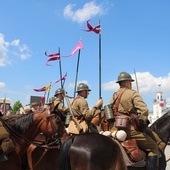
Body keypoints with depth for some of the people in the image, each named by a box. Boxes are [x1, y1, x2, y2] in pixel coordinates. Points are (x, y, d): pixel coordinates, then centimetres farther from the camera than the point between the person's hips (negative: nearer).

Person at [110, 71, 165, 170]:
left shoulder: (114, 95, 14)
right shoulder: (133, 93, -6)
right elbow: (144, 110, -19)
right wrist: (142, 123, -5)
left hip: (116, 128, 7)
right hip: (130, 129, -7)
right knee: (153, 148, 3)